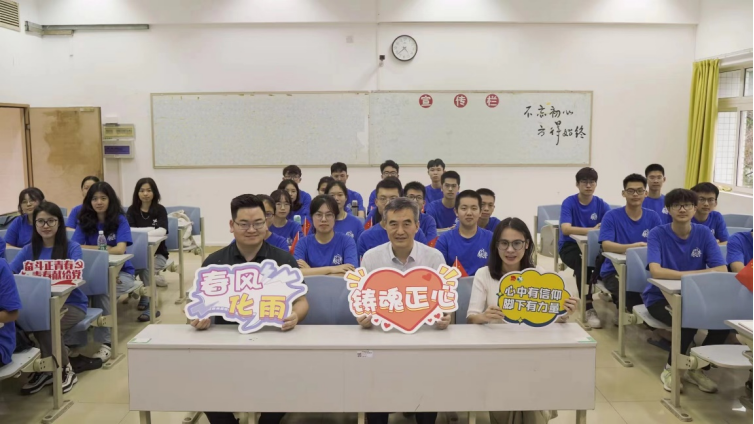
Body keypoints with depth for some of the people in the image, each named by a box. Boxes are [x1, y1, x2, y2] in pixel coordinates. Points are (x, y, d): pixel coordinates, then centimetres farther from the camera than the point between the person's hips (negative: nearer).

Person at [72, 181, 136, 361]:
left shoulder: (120, 220, -6)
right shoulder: (85, 221, 4)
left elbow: (120, 249, -19)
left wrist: (91, 249, -15)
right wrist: (105, 248, -22)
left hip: (121, 273, -3)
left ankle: (105, 342, -27)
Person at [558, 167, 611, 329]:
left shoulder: (601, 204, 3)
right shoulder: (569, 203, -7)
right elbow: (566, 229, -22)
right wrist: (592, 230, -34)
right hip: (570, 246, -3)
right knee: (583, 262, -37)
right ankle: (589, 309, -34)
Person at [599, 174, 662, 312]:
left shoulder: (653, 217, 7)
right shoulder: (611, 216, -4)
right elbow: (606, 245, -17)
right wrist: (633, 246, -34)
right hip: (614, 270, -3)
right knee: (630, 293, -35)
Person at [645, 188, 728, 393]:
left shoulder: (704, 233, -2)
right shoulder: (657, 234, -12)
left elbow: (722, 270, -12)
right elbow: (655, 271, -26)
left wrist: (686, 275, -25)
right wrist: (693, 274, -31)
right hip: (660, 297, -4)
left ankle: (697, 368, 2)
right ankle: (671, 368, -4)